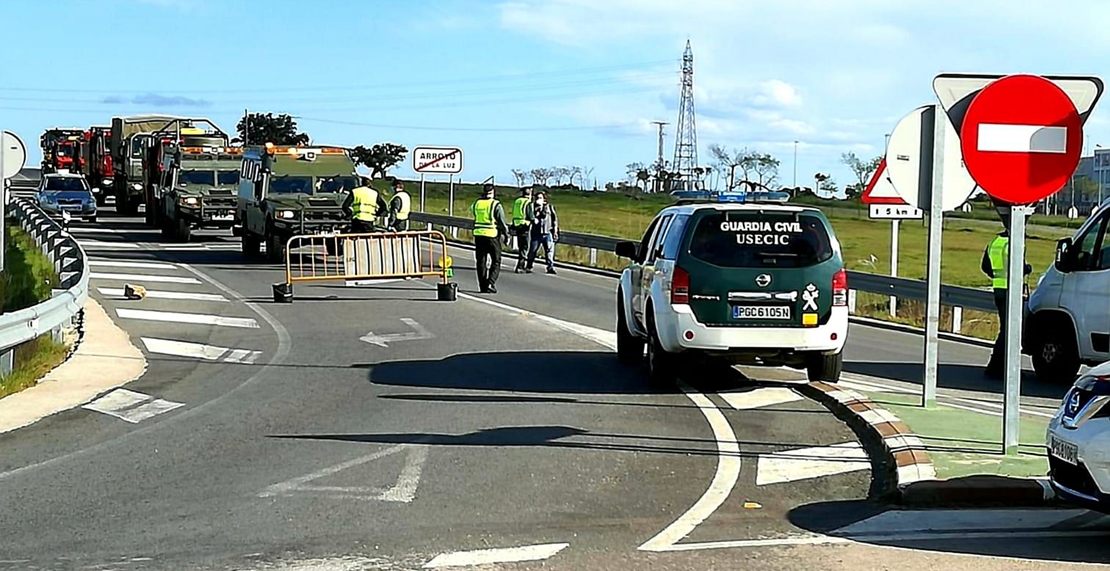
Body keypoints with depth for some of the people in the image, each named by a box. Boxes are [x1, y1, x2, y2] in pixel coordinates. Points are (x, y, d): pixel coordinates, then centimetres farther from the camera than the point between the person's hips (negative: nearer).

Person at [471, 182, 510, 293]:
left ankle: (483, 286, 10)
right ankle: (491, 283, -11)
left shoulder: (476, 203, 1)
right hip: (492, 236, -4)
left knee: (481, 261, 11)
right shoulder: (496, 205, -11)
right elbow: (502, 222, -9)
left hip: (478, 235, 4)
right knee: (496, 262, 5)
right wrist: (506, 234, 6)